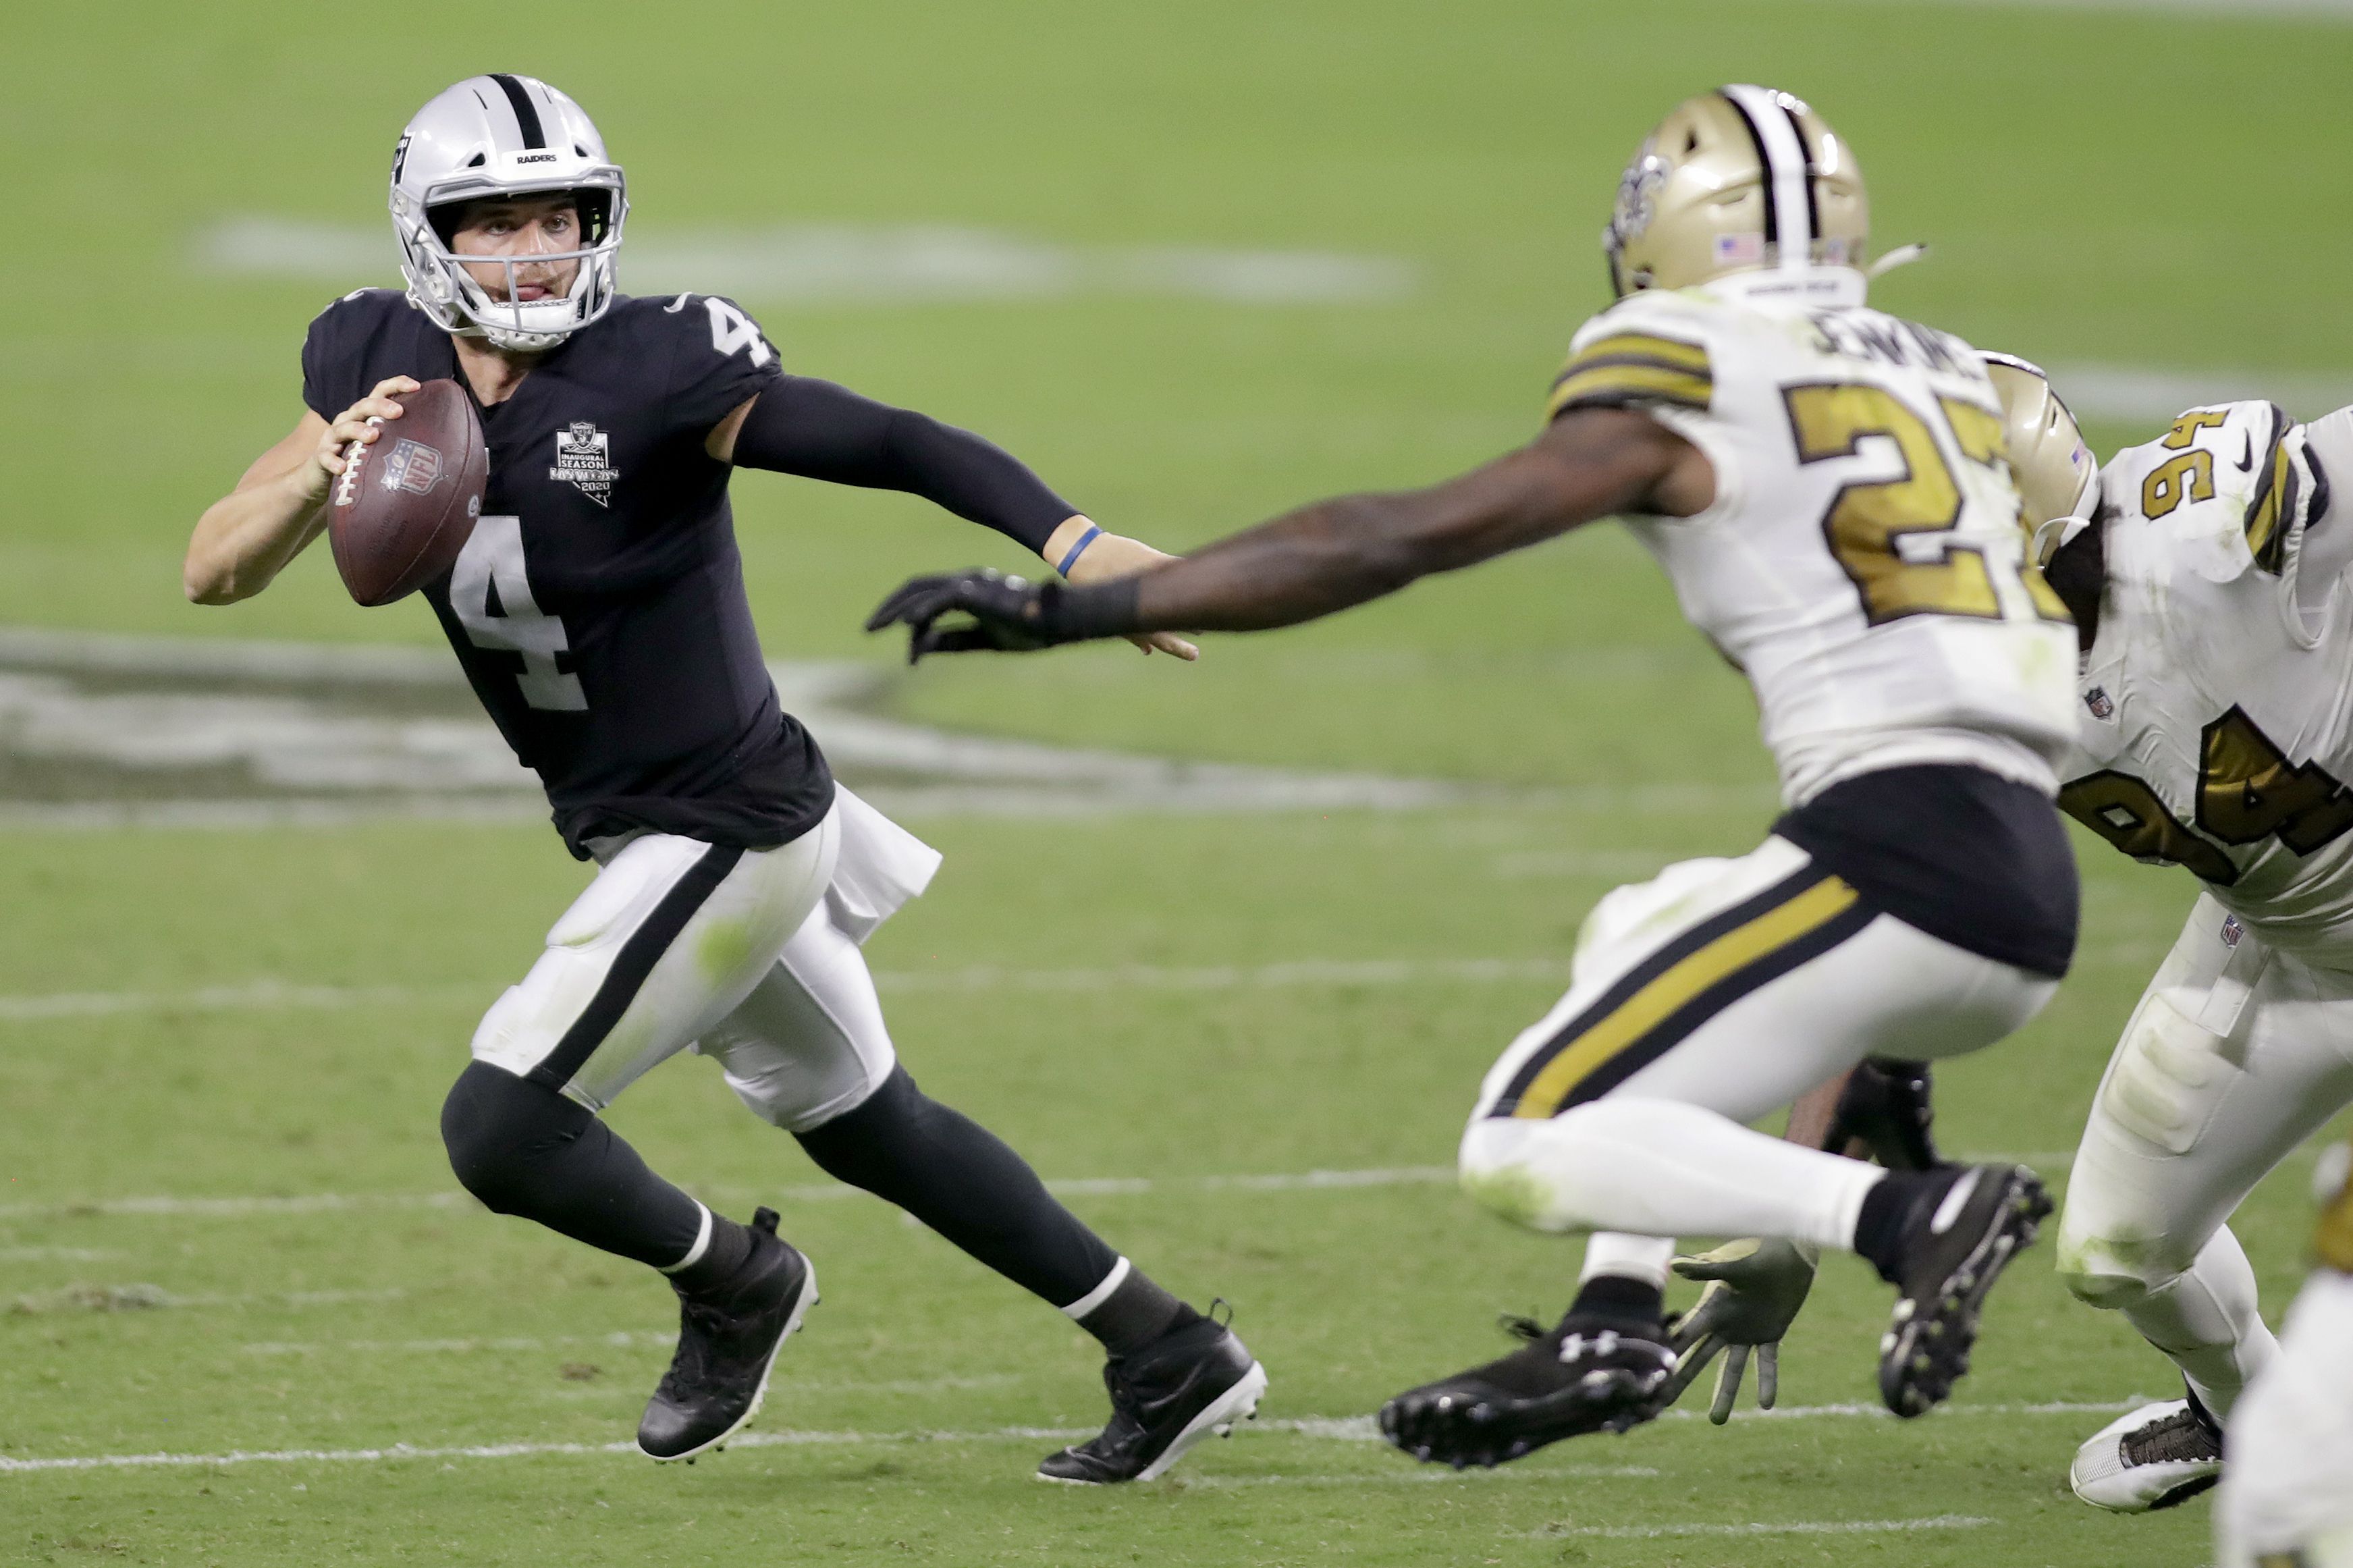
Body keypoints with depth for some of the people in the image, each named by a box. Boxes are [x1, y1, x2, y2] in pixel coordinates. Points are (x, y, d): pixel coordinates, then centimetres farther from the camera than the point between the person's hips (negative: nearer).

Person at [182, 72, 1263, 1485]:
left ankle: (730, 1282, 19)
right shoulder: (387, 367, -3)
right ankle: (1172, 1355, 32)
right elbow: (215, 573, -2)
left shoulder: (653, 370, -23)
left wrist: (1076, 543, -40)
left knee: (500, 1127, -9)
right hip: (637, 835, 8)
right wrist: (325, 473, -23)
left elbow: (900, 447, -26)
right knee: (869, 1127, 21)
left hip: (729, 828, -8)